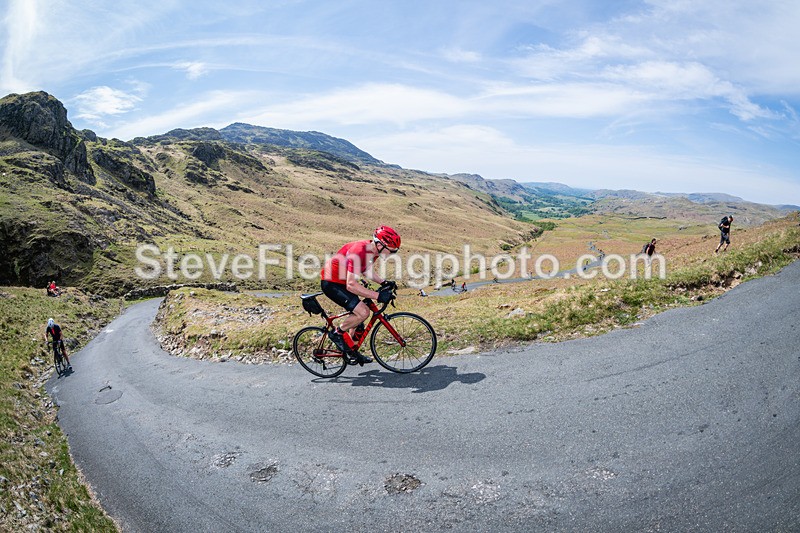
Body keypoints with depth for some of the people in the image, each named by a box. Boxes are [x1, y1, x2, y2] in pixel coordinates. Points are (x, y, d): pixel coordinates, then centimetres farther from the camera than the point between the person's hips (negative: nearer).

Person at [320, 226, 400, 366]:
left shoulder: (372, 250, -4)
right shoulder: (358, 252, -32)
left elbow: (365, 270, 15)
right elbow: (351, 285, -35)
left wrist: (383, 282, 2)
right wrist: (377, 295, -33)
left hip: (342, 281, 10)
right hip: (331, 283, -10)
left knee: (358, 313, 14)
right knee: (363, 312, -19)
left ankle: (351, 349, 27)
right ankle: (337, 333, 3)